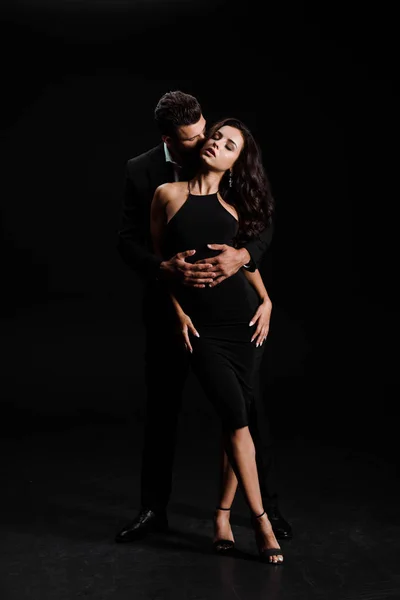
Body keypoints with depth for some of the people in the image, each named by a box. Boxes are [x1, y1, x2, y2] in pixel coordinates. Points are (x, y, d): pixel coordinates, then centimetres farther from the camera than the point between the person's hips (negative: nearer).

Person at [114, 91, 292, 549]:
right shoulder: (140, 171, -6)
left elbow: (265, 223, -6)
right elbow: (127, 241, -8)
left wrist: (243, 256, -28)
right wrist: (167, 270, -27)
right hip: (168, 305, 1)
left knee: (248, 406, 6)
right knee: (161, 408, 10)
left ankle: (266, 505, 23)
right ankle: (154, 509, 27)